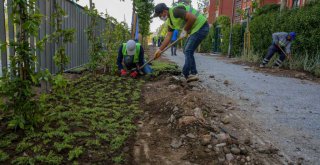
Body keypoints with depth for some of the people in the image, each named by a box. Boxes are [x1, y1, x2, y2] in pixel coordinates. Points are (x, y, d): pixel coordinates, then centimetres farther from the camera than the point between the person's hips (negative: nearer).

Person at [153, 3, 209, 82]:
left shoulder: (175, 11, -19)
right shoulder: (169, 21, 10)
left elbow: (192, 18, -27)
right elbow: (168, 37, 12)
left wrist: (185, 30, -14)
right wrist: (160, 50, 9)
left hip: (201, 27, -10)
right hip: (195, 30, 10)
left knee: (188, 51, -8)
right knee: (187, 51, 11)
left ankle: (185, 75, 1)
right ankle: (193, 73, 16)